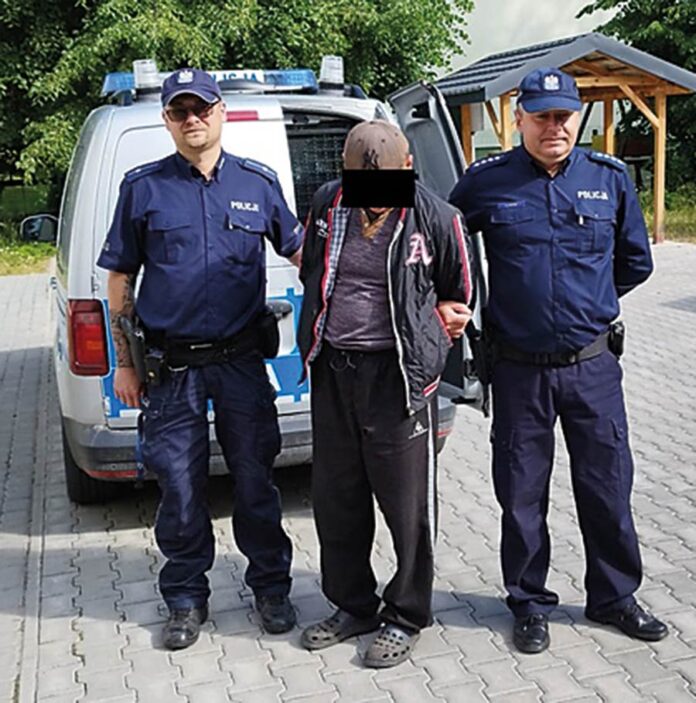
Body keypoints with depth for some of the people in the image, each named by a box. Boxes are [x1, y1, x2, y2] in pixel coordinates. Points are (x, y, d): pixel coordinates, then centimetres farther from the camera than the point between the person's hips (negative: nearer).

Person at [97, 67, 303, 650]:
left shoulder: (258, 182, 7)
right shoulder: (143, 187, 4)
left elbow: (300, 252, 18)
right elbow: (121, 281, 7)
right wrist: (124, 363, 4)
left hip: (242, 360, 1)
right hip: (171, 366, 0)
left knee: (255, 480, 9)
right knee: (180, 487, 7)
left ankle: (271, 587, 27)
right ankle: (187, 599, 25)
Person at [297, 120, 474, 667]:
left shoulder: (436, 218, -9)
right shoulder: (327, 204, 2)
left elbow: (459, 294, 8)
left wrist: (429, 332, 5)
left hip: (399, 376, -4)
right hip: (332, 371, 5)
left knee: (407, 503, 4)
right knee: (335, 498, 14)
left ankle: (407, 617, 25)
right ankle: (353, 606, 33)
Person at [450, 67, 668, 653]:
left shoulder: (610, 177, 2)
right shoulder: (486, 182, -3)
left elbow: (635, 262, 15)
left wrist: (585, 298, 12)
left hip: (594, 366, 2)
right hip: (519, 369, -1)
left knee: (607, 485, 11)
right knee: (522, 494, 9)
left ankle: (615, 596, 31)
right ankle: (530, 605, 28)